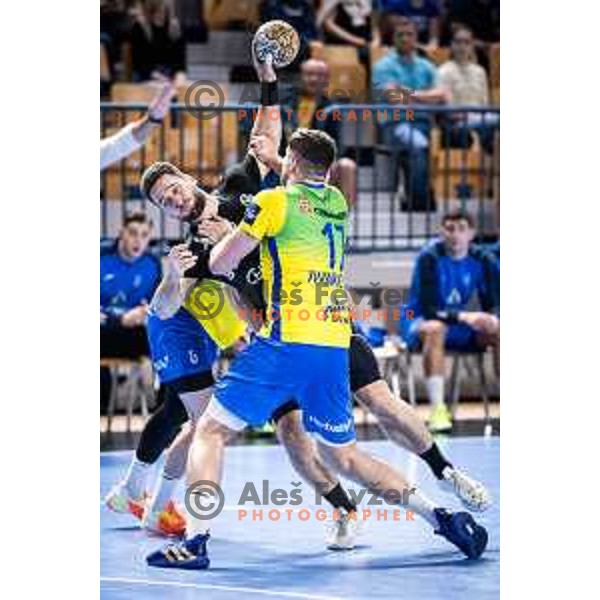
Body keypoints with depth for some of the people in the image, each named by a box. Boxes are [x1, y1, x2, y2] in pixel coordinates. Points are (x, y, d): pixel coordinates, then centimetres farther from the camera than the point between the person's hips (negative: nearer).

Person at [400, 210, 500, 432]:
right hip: (419, 322, -4)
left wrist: (492, 318, -30)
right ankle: (437, 410, -42)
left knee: (498, 331, -20)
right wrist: (462, 317, -41)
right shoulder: (430, 258, -19)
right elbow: (428, 308, -25)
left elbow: (494, 305, -5)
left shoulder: (483, 260, -6)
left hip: (460, 327, 4)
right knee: (434, 328, -39)